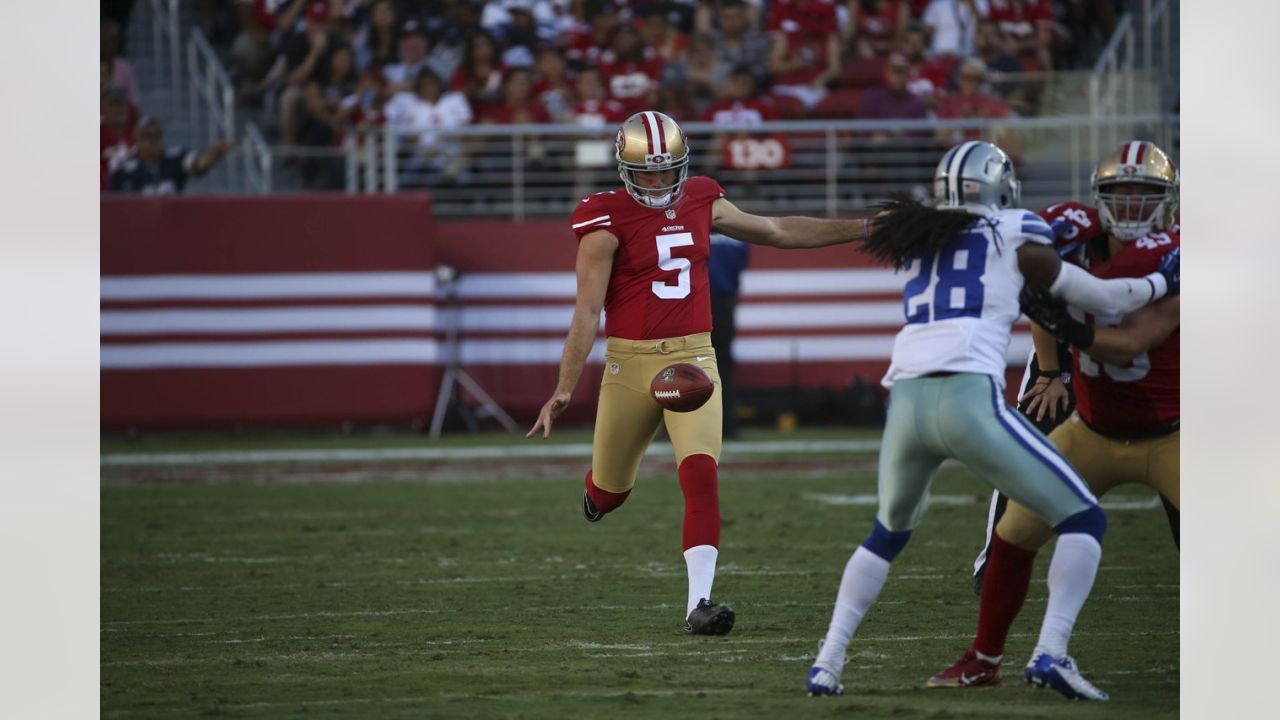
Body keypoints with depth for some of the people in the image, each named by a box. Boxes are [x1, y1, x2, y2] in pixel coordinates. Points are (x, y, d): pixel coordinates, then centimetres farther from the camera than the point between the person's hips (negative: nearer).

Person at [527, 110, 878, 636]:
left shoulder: (700, 204, 7)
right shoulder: (607, 222, -9)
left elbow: (776, 232, 18)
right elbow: (587, 310, -12)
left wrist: (863, 229, 17)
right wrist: (564, 389, -18)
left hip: (694, 358, 2)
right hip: (630, 362, -2)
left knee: (701, 476, -18)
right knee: (611, 491, 12)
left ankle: (699, 603, -21)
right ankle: (600, 487, 53)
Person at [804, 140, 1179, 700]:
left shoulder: (922, 238, 23)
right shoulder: (1015, 238, 10)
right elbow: (1105, 301, 16)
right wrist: (1164, 280, 33)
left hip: (906, 400, 5)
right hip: (968, 398, -5)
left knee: (888, 534, 30)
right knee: (1084, 522, 6)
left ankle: (827, 664, 19)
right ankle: (1051, 653, -12)